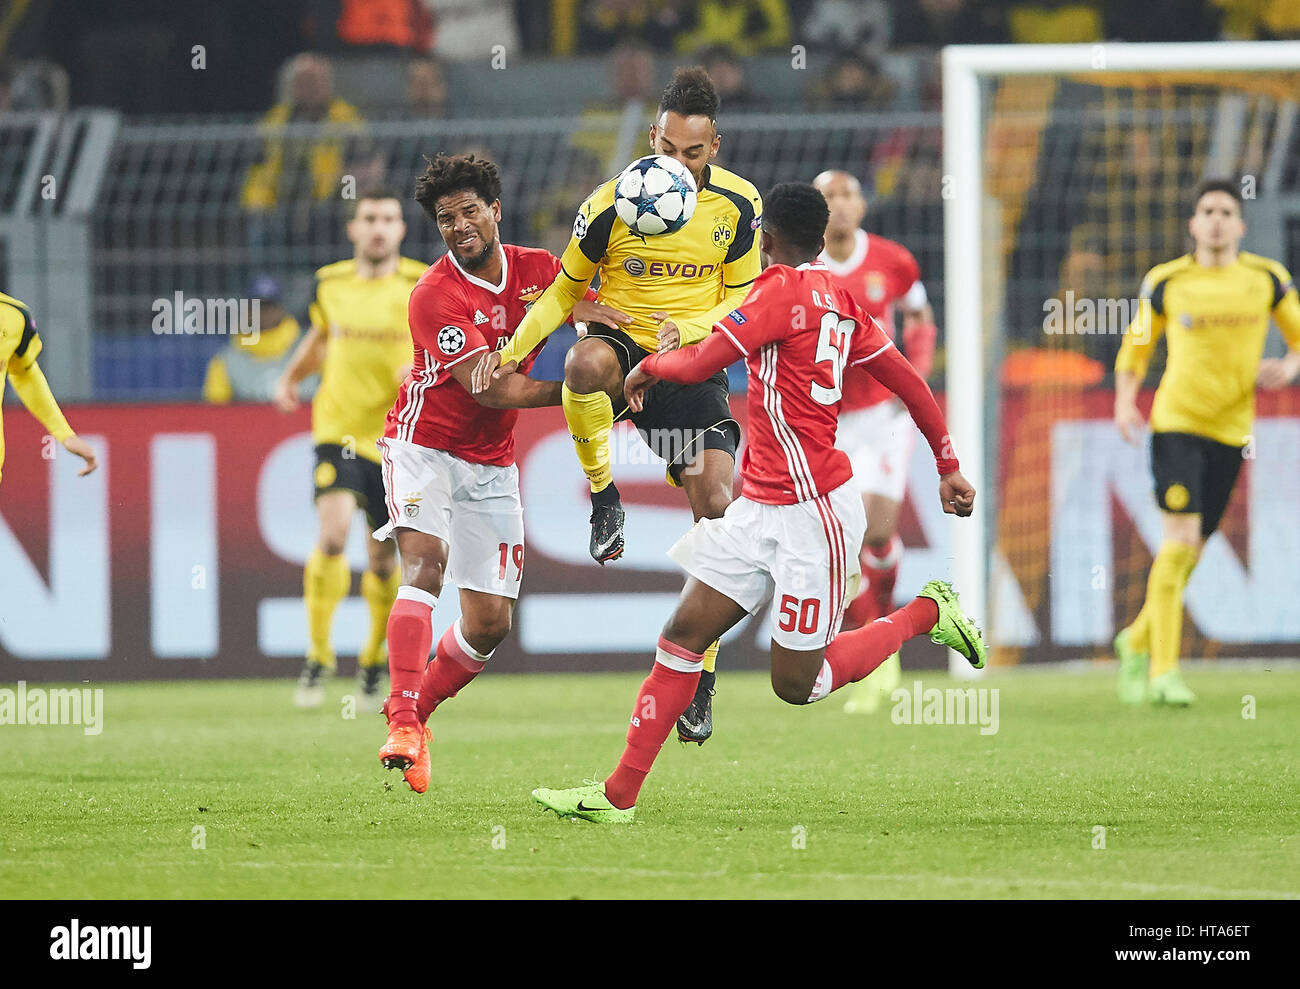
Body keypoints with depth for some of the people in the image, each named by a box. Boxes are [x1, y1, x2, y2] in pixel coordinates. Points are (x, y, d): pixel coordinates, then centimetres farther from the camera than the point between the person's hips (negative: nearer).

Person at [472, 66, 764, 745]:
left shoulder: (738, 204, -2)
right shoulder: (612, 203, -8)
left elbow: (741, 294, 7)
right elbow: (567, 288, 2)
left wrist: (692, 329, -14)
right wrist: (512, 349, -12)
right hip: (621, 338, -2)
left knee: (716, 505, -11)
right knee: (585, 363, -41)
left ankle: (699, 679, 2)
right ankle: (605, 500, -16)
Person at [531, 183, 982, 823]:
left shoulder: (783, 289, -15)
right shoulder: (837, 300, 10)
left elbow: (700, 364, -18)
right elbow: (910, 383, 14)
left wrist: (649, 365, 4)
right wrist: (948, 469, 23)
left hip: (813, 512, -9)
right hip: (762, 506, 9)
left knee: (796, 685, 2)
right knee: (683, 635, 1)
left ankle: (928, 613, 17)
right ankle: (618, 795, 0)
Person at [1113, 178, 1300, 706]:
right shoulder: (1166, 281, -1)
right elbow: (1135, 346, 10)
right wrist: (1125, 400, -6)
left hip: (1231, 428, 3)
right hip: (1176, 421, -3)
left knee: (1191, 550, 8)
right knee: (1180, 538, -16)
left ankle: (1138, 640, 32)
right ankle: (1164, 670, -14)